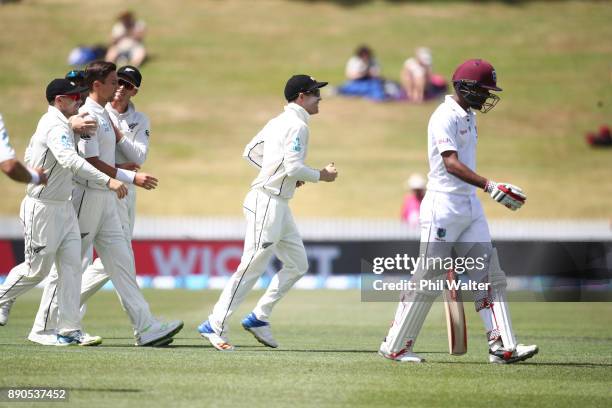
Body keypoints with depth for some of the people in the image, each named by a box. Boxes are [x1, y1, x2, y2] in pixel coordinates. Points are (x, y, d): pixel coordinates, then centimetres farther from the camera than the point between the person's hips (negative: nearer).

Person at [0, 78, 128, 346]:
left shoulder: (50, 122, 11)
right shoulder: (56, 127, -21)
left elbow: (30, 153, 23)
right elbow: (70, 160, -38)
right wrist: (107, 181, -45)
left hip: (63, 208, 9)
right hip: (41, 209, -9)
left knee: (71, 265, 0)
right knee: (37, 269, 2)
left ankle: (69, 330, -3)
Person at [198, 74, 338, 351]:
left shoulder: (278, 122, 16)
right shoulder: (297, 125, -13)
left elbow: (250, 152, 20)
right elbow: (294, 169, -22)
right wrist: (321, 175, -6)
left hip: (278, 206, 10)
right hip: (267, 202, -10)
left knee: (298, 264, 12)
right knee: (251, 268, -9)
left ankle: (259, 318, 14)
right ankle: (215, 326, -7)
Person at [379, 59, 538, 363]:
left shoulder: (469, 116, 14)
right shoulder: (445, 117, -15)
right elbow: (451, 164, -27)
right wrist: (491, 187, -36)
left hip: (470, 206, 9)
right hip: (443, 205, -9)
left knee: (490, 275, 1)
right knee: (428, 279, -3)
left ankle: (502, 347, -2)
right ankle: (394, 347, 7)